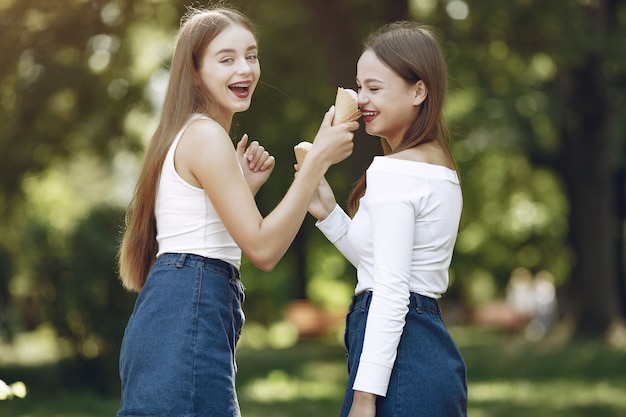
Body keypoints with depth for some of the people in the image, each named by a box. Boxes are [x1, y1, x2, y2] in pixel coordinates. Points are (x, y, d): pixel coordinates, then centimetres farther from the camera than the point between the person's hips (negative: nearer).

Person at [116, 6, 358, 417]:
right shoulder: (205, 135, -11)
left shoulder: (186, 136, 19)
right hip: (190, 315, -10)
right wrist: (318, 158, -16)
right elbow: (263, 249, -16)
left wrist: (246, 186, 10)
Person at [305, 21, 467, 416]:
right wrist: (329, 214, 12)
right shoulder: (442, 167, 14)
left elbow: (391, 292, -18)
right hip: (434, 348, 10)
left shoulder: (393, 171, -13)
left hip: (399, 353, -10)